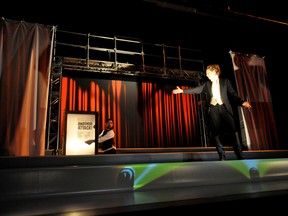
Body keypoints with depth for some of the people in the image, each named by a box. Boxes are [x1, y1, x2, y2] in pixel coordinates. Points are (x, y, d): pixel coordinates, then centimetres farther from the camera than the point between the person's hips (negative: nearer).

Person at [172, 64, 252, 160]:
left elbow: (233, 94, 2)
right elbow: (196, 89, 9)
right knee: (216, 133, -2)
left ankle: (240, 156, -6)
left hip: (224, 108, -2)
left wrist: (242, 102, -14)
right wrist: (182, 91, 0)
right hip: (213, 109, 2)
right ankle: (222, 156, 4)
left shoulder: (225, 81, 9)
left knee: (233, 131, -11)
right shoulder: (206, 84, 15)